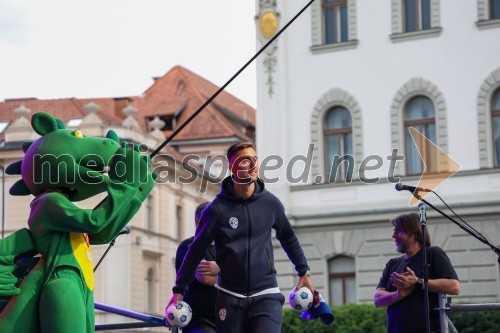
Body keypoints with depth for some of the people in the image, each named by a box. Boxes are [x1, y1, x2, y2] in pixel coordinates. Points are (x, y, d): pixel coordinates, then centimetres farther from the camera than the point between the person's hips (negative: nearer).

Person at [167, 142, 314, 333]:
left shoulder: (270, 203, 0)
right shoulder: (218, 209, -6)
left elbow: (288, 237, 18)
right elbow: (196, 251, 1)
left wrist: (304, 271, 21)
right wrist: (179, 290, 3)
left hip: (266, 296, 0)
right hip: (230, 298, 0)